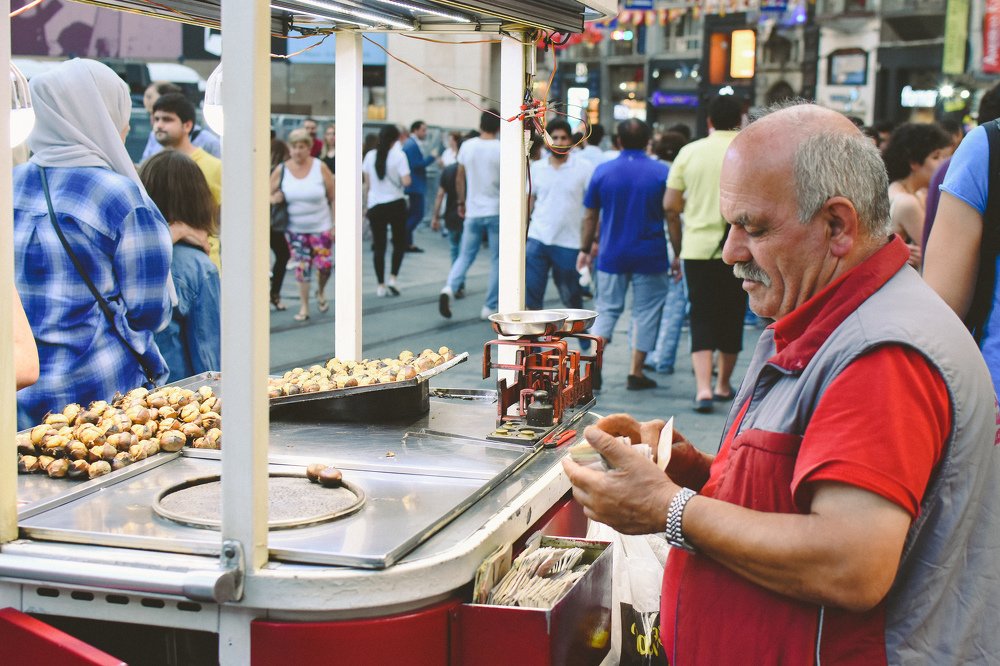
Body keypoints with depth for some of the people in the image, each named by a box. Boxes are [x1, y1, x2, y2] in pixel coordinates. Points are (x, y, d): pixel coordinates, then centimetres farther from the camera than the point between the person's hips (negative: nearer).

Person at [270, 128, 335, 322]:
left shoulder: (320, 168, -7)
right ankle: (304, 307, 17)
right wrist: (274, 199, -18)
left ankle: (321, 291, 26)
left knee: (324, 265, -7)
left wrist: (336, 224, -5)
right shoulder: (281, 170, -3)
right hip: (295, 229, 1)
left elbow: (333, 197, -3)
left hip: (320, 227, -1)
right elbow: (269, 195, 6)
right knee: (302, 267, 3)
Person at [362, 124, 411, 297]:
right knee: (399, 243, 13)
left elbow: (367, 184, 7)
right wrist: (401, 180, 6)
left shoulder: (370, 156, 1)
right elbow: (406, 181, -16)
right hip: (396, 204, -3)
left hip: (375, 205, 3)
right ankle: (393, 278, -1)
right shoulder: (399, 155, -9)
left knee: (379, 246, 8)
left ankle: (381, 285, 9)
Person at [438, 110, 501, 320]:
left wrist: (461, 202, 22)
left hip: (473, 211, 3)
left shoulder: (467, 146, 1)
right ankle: (490, 307, 9)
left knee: (465, 255, 13)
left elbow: (459, 178, 9)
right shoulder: (502, 149, -10)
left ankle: (449, 288, -12)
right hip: (496, 212, -3)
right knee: (498, 260, 8)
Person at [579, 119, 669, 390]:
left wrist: (585, 249, 14)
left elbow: (590, 217, 4)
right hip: (650, 257, -2)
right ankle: (636, 373, 10)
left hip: (611, 255, 2)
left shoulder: (602, 171, 0)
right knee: (645, 312, 9)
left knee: (607, 309, 11)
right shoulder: (662, 172, -6)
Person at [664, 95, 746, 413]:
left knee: (702, 318, 4)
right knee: (732, 316, 14)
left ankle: (703, 387, -12)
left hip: (697, 248, 1)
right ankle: (723, 384, 26)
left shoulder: (689, 152, 3)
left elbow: (670, 206, 4)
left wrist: (677, 249, 16)